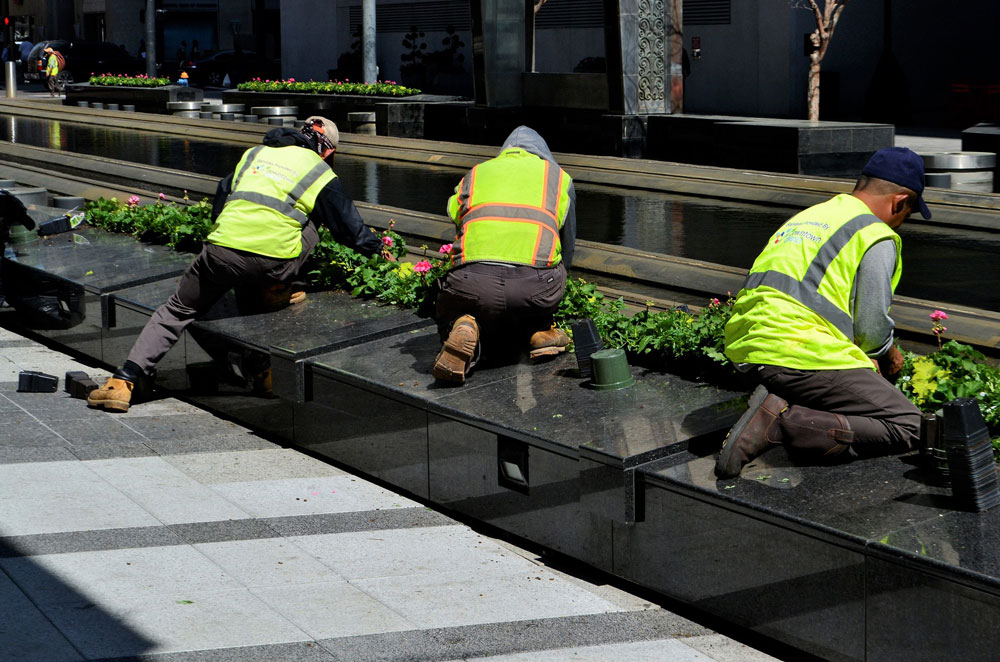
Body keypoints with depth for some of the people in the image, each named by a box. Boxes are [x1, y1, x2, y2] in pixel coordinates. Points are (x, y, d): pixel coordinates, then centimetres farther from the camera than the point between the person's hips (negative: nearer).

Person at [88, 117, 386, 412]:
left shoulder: (254, 153, 24)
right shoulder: (321, 174, 14)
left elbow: (220, 201, 27)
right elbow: (350, 226, 20)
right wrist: (376, 248, 39)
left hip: (220, 253, 3)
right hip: (270, 263, -3)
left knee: (175, 311, 16)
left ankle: (124, 380, 5)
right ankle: (274, 292, 16)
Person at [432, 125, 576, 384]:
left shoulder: (473, 176, 31)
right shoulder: (559, 177, 29)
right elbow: (566, 250, 35)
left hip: (472, 282, -1)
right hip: (534, 283, 1)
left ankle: (465, 330, -6)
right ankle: (539, 331, 16)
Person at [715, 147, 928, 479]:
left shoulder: (805, 217, 25)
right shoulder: (877, 238, -1)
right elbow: (872, 329, -5)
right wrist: (889, 355, 19)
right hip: (804, 358, -8)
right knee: (906, 426, -3)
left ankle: (777, 405, -1)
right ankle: (786, 424, -17)